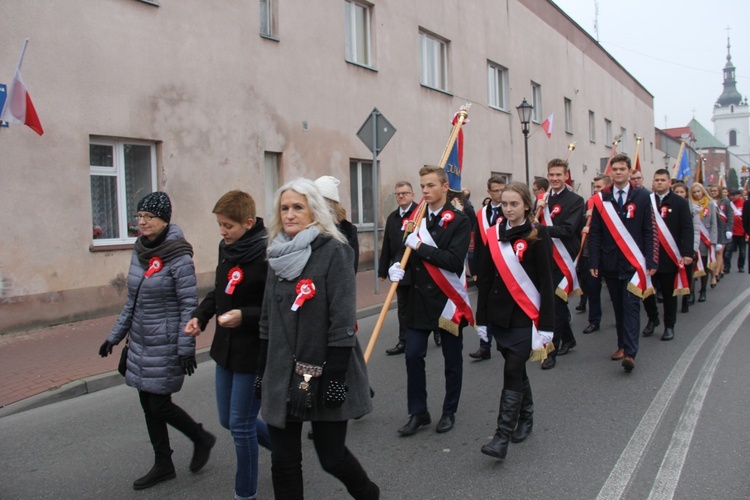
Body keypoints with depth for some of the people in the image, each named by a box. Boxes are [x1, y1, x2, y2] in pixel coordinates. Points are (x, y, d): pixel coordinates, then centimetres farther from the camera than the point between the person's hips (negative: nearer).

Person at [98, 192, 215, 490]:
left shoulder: (179, 258, -16)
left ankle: (202, 440, 24)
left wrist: (186, 349, -18)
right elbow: (132, 301, 14)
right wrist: (115, 336, 16)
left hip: (166, 345, -8)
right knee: (148, 404, 12)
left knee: (159, 405, -2)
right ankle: (163, 466, 27)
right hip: (141, 342, 8)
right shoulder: (139, 253, 6)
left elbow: (189, 305, -16)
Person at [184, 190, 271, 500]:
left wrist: (245, 316, -29)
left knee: (241, 424, 3)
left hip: (254, 352, -8)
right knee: (228, 420, 19)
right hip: (226, 347, 8)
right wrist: (201, 315, 2)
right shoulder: (226, 248, 4)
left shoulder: (267, 254, -21)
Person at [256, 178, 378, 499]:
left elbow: (343, 321, -14)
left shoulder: (334, 252, -10)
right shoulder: (278, 255, 9)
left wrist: (335, 376, -18)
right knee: (283, 461, 7)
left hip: (323, 374, -5)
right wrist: (262, 371, 13)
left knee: (331, 456, 4)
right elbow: (268, 321, 14)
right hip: (282, 376, 6)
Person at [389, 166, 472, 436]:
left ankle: (449, 412, 25)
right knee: (413, 355, 1)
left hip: (447, 298, -4)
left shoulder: (459, 221, -8)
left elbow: (454, 260, -20)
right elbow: (407, 252, 15)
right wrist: (398, 266, -7)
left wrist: (420, 246, -19)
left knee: (452, 359, 9)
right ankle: (418, 413, 16)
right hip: (419, 298, 4)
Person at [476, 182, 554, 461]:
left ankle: (502, 438, -5)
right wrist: (481, 318, 9)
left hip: (525, 316, -4)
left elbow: (545, 281, -7)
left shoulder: (537, 236, -6)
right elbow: (485, 279, 9)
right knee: (516, 370, 15)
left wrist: (547, 324, -10)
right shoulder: (494, 234, 6)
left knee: (512, 372, -7)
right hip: (499, 314, 5)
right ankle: (526, 416, 36)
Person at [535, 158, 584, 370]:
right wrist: (537, 210, -9)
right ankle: (568, 339, 35)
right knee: (558, 302, 17)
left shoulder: (575, 201, -6)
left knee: (556, 304, -7)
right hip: (545, 259, 6)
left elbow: (567, 230, -18)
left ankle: (551, 351, -3)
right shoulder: (543, 199, 12)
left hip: (563, 260, -6)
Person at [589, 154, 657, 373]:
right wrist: (594, 262, -1)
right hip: (610, 263, 2)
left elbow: (649, 231, 0)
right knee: (618, 307, 10)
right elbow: (595, 233, 5)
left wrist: (651, 261, -5)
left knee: (631, 306, -7)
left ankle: (630, 352, -10)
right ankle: (622, 345, 21)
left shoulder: (642, 197, 1)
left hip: (634, 263, -2)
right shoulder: (601, 199, 5)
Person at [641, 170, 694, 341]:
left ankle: (669, 326, 19)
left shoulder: (680, 203, 1)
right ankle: (652, 319, 27)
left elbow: (687, 229, -4)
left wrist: (687, 253, -13)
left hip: (669, 256, -2)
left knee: (669, 293, 7)